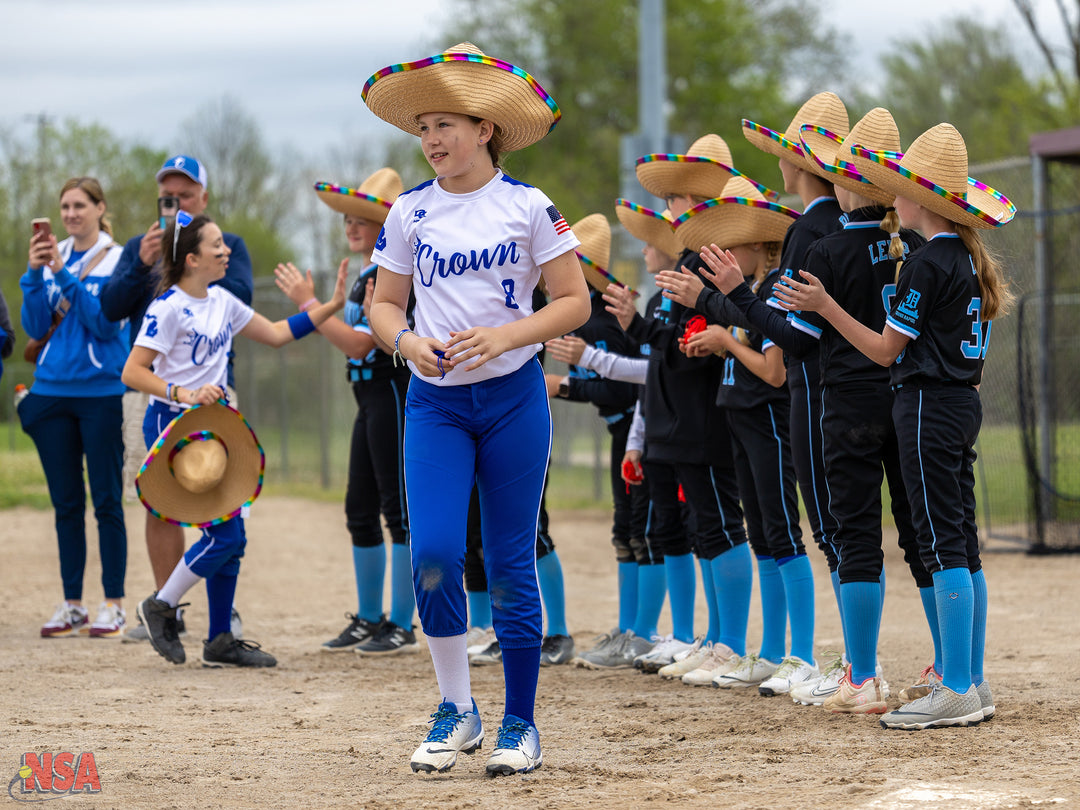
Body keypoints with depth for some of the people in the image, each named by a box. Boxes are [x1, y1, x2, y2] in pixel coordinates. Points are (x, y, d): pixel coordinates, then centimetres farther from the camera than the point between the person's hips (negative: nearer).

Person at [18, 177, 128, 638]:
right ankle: (72, 604, 13)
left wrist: (66, 275, -18)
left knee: (106, 500, -2)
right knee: (66, 503, 7)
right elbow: (36, 328, 5)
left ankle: (113, 604, 3)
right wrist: (34, 275, -8)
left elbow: (106, 323, -13)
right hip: (52, 390, 5)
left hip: (101, 392, -5)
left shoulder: (118, 260, -2)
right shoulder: (52, 258, 11)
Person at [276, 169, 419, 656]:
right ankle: (369, 620, 21)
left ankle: (402, 627, -3)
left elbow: (358, 343, -22)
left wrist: (308, 303, -17)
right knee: (360, 512, 13)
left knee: (400, 509, -6)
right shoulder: (367, 276, 16)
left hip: (396, 394, -10)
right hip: (370, 399, 10)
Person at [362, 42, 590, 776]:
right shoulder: (410, 213, 5)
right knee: (433, 554, -11)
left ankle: (520, 723, 13)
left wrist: (505, 336, -16)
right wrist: (406, 341, -10)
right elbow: (386, 304, 12)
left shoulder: (527, 206, -3)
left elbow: (575, 302, -2)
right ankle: (457, 710, 7)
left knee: (511, 563, 2)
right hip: (435, 401, 2)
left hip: (513, 397, -2)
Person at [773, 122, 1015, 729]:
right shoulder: (970, 258, 12)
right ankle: (973, 682, 14)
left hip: (929, 406, -9)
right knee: (963, 545, 11)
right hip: (963, 402, 9)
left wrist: (824, 306, -9)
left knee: (943, 545, -9)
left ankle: (956, 691, -10)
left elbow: (887, 350, -11)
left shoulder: (926, 264, -15)